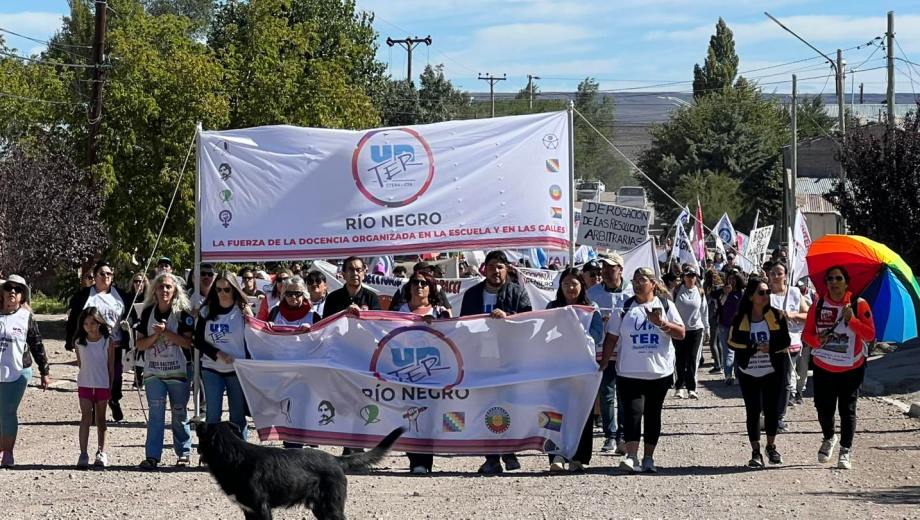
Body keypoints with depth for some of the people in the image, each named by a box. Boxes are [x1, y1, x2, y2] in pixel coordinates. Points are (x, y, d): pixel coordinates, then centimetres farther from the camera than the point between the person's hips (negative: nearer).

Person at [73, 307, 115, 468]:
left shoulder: (107, 342, -4)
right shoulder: (79, 342, -1)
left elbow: (111, 366, 0)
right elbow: (80, 363, 10)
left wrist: (111, 387, 0)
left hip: (103, 384, 0)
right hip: (85, 384, 0)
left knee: (100, 418, 11)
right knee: (86, 417, -7)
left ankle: (101, 452, 19)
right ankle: (83, 454, -11)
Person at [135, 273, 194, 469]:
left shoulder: (183, 313, -3)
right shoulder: (148, 313, 7)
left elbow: (188, 342, -11)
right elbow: (140, 344, 5)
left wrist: (166, 332, -18)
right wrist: (155, 336, -12)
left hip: (178, 372, -2)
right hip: (153, 372, 2)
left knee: (179, 414, 6)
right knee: (155, 414, -5)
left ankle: (183, 453, 18)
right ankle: (152, 456, -9)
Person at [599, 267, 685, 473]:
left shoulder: (665, 305, 5)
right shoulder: (624, 308, 5)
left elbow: (681, 333, -1)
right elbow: (611, 338, 6)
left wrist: (661, 323, -16)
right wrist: (604, 362, -2)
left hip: (660, 371, 1)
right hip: (630, 372, -1)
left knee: (653, 414, 8)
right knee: (632, 412, -14)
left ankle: (649, 458, 17)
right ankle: (632, 457, -21)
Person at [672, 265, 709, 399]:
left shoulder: (700, 292, 6)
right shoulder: (677, 292, 1)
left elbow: (704, 311, 13)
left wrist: (706, 329, 14)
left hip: (696, 329, 1)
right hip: (680, 330, -1)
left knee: (693, 359, -2)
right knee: (680, 360, 0)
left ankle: (691, 388, 2)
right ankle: (679, 387, 9)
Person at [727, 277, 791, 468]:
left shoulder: (777, 316, -3)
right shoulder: (740, 319, -3)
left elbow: (785, 341, -2)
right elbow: (732, 342, -4)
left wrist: (770, 347, -21)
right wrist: (753, 348, -17)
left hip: (773, 371, 1)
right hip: (749, 372, 0)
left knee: (772, 408, 7)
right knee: (753, 411, 1)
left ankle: (771, 447, 25)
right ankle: (755, 452, 6)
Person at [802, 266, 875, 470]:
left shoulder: (859, 305, -5)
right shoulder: (818, 305, 2)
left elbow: (870, 334, -9)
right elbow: (806, 334, 5)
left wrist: (852, 320, -21)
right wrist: (816, 341, -17)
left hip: (851, 368, -2)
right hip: (823, 367, 2)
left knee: (847, 409, -3)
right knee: (824, 408, 5)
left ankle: (846, 451, 6)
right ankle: (829, 438, 34)